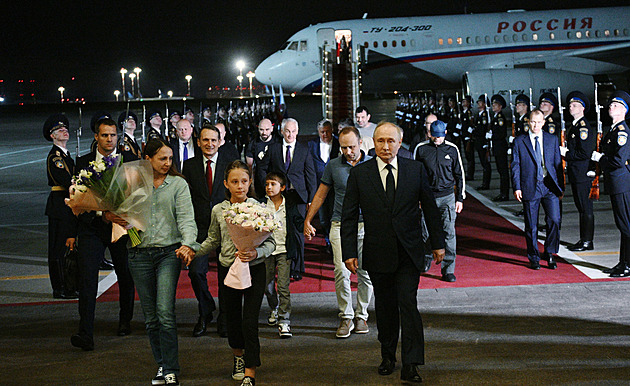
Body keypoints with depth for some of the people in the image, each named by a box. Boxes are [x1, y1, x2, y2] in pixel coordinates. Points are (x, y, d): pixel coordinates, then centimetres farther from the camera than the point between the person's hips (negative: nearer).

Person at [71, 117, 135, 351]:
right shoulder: (83, 163, 4)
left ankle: (125, 321, 35)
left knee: (126, 276, 12)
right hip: (91, 228, -1)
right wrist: (102, 214, -16)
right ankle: (85, 334, -13)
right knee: (87, 278, -11)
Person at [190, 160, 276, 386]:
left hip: (254, 270, -3)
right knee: (232, 317, 15)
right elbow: (213, 241, 12)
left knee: (250, 322, -10)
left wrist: (256, 253, -23)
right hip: (227, 270, 3)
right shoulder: (218, 210, 1)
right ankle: (238, 357, 42)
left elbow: (271, 242, -5)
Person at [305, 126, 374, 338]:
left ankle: (361, 315, 17)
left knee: (365, 273, 3)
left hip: (366, 225, 0)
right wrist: (307, 220, 11)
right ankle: (346, 317, 1)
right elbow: (321, 194, 14)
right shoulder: (333, 166, 6)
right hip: (340, 225, 0)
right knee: (341, 272, -10)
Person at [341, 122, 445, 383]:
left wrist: (438, 243, 9)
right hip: (378, 253, 1)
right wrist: (349, 252, -4)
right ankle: (388, 356, 27)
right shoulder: (359, 173, 0)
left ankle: (410, 365, -8)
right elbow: (349, 216, 1)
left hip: (409, 252, -1)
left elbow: (430, 207, 9)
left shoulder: (415, 169, 2)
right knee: (385, 307, 10)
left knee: (408, 303, -9)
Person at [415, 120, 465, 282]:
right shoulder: (421, 149, 2)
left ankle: (448, 270, -2)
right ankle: (427, 258, 35)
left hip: (447, 197, 0)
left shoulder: (452, 149, 3)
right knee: (426, 232, 6)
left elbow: (459, 175, 10)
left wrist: (460, 198, 6)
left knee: (449, 232, -7)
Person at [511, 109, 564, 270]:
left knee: (554, 220, -9)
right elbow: (515, 166, 3)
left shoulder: (552, 139, 9)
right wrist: (517, 187, -5)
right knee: (531, 225, 4)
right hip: (530, 187, -1)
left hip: (549, 186, 1)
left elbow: (558, 164, 11)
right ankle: (534, 258, 16)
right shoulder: (519, 141, 4)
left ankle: (549, 253, 9)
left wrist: (561, 186, 8)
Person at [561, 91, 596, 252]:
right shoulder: (573, 126, 16)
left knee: (586, 208, -4)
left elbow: (585, 153, -21)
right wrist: (563, 151, 8)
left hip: (583, 174, -10)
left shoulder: (585, 127, -15)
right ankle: (583, 240, 22)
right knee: (581, 208, 15)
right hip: (575, 174, 10)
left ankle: (587, 242, 1)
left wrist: (566, 153, -14)